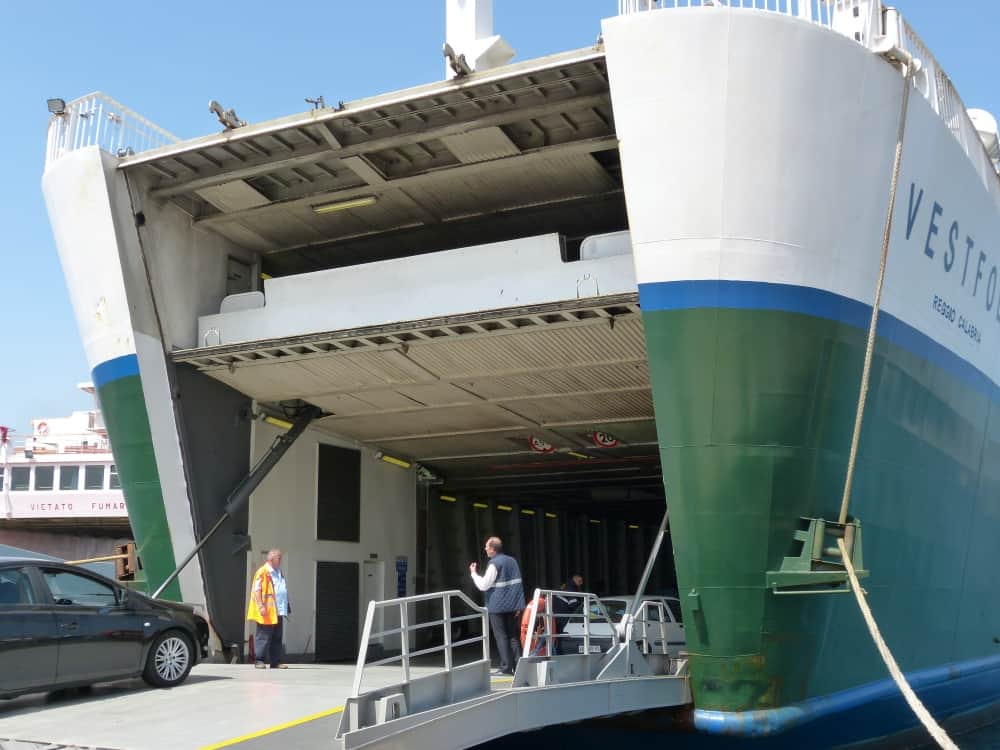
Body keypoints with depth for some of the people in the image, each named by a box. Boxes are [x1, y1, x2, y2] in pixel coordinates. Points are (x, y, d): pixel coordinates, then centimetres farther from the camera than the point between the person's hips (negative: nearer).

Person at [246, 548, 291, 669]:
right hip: (267, 612, -8)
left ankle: (276, 661, 13)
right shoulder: (262, 572, -7)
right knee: (264, 636, -4)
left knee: (277, 637, 9)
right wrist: (261, 606, -21)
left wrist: (286, 607, 20)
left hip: (278, 611, 8)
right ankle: (259, 660, 1)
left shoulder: (279, 573, 19)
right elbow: (257, 590, -13)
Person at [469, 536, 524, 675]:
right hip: (512, 605, 7)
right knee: (513, 636, 10)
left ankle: (506, 667, -4)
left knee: (501, 636, -2)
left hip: (497, 606, -7)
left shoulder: (494, 564, -11)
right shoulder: (512, 561, 12)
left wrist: (473, 573, 3)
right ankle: (517, 666, 7)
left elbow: (483, 585, -12)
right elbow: (518, 584, 13)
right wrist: (518, 606, 16)